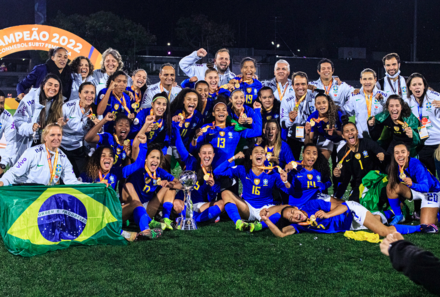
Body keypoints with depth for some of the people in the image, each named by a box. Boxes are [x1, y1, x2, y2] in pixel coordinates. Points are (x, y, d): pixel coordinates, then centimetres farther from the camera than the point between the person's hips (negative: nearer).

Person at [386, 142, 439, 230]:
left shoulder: (416, 165, -32)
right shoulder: (396, 166, -15)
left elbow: (425, 188, -37)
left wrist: (412, 184, -55)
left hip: (431, 191, -5)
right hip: (415, 190, 5)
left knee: (426, 227, -16)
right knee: (391, 186, -21)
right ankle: (398, 216, -3)